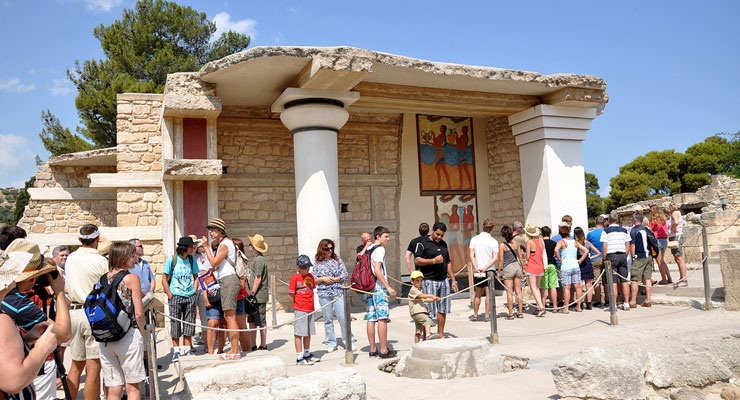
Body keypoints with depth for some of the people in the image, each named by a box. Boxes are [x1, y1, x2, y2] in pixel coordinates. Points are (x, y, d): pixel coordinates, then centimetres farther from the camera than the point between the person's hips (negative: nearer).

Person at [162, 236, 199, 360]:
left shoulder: (192, 259, 6)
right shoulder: (171, 259, -5)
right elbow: (164, 279, -2)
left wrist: (194, 292, 4)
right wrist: (170, 296, -8)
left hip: (190, 297, 3)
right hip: (176, 297, -3)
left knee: (189, 324, 6)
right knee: (175, 324, 1)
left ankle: (187, 350, 15)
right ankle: (176, 351, 12)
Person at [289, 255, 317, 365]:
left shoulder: (310, 276, 9)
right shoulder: (295, 278, -10)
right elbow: (291, 295, -7)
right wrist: (295, 307, -3)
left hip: (310, 309, 7)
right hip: (300, 310, -7)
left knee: (308, 332, 15)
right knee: (299, 333, -1)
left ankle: (307, 354, 28)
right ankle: (299, 357, 3)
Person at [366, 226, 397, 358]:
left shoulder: (368, 249, 17)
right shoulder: (380, 249, -9)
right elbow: (377, 270, -18)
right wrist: (388, 287, -19)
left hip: (370, 287, 9)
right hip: (379, 287, -9)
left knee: (371, 318, 7)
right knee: (382, 318, -6)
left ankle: (373, 349, 12)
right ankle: (384, 350, -5)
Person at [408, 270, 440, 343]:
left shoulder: (419, 290, 25)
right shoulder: (413, 290, -8)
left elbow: (425, 300, 28)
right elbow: (421, 296, -24)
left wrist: (434, 299, 14)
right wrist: (431, 295, -32)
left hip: (422, 312, 10)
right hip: (416, 312, -10)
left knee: (418, 330, 10)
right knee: (428, 320, -28)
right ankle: (428, 334, -42)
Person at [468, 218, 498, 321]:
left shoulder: (474, 239, -2)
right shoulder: (494, 241, -5)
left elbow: (471, 255, -9)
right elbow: (495, 258, -11)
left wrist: (476, 268, -13)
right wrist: (484, 268, -15)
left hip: (477, 271, 2)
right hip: (489, 270, -2)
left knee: (478, 294, 13)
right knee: (488, 293, 5)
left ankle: (475, 315, 18)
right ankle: (487, 315, 6)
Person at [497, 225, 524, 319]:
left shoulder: (502, 245, -10)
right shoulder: (516, 243, 4)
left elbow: (501, 260, -9)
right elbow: (520, 257, 8)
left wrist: (498, 272, -1)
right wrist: (523, 268, 19)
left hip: (508, 268, -5)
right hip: (517, 266, 5)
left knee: (509, 292, 0)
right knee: (518, 291, 8)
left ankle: (511, 314, 2)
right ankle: (520, 313, 12)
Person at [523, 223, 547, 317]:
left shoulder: (529, 242, -12)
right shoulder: (541, 240, 4)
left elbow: (528, 256, -10)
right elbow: (543, 253, 9)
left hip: (532, 267, -6)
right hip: (541, 267, 6)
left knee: (534, 289, -4)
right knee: (537, 288, 15)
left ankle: (541, 307, -15)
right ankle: (539, 308, 13)